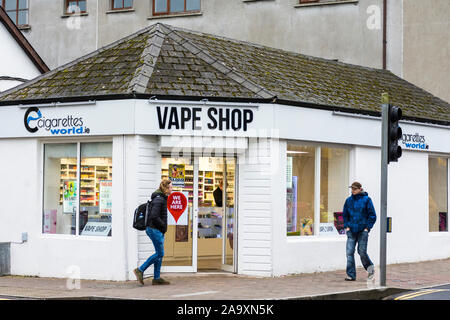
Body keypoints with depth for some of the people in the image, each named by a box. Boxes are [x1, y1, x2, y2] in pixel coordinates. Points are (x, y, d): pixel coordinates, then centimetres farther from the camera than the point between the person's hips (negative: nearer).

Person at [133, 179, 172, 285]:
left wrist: (163, 227, 13)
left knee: (159, 254, 10)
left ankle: (157, 278, 12)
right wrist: (163, 226, -13)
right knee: (160, 253, -6)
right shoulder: (159, 199, -16)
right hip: (155, 229, -10)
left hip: (157, 230, 10)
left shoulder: (162, 198, 15)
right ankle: (140, 270, -1)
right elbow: (154, 216, -24)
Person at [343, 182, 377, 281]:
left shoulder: (366, 200, -5)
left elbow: (372, 215, -3)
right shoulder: (348, 200, 7)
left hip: (363, 230, -4)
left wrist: (367, 228, -8)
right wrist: (346, 226, 5)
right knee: (349, 252, -3)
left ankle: (370, 268, 24)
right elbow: (345, 215, 17)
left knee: (362, 251, -2)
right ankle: (351, 275, 1)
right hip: (351, 231, 4)